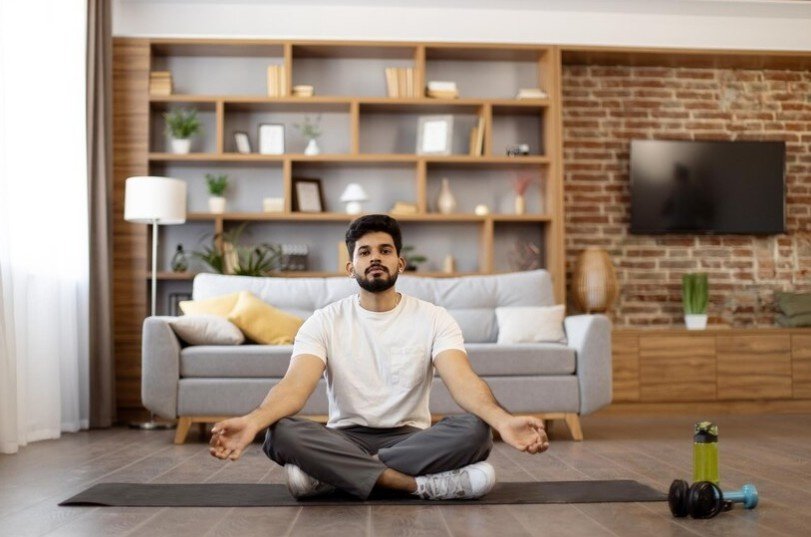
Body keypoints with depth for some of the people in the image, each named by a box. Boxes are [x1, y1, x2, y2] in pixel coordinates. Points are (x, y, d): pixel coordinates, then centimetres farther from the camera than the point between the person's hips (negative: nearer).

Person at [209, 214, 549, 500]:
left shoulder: (433, 319, -3)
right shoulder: (324, 322, -2)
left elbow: (464, 381, -19)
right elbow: (295, 385, -18)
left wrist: (503, 420, -43)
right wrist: (252, 421, -42)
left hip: (412, 440, 0)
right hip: (345, 440, 0)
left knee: (476, 429, -31)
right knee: (280, 432, -32)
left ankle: (335, 476, -25)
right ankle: (426, 485, -31)